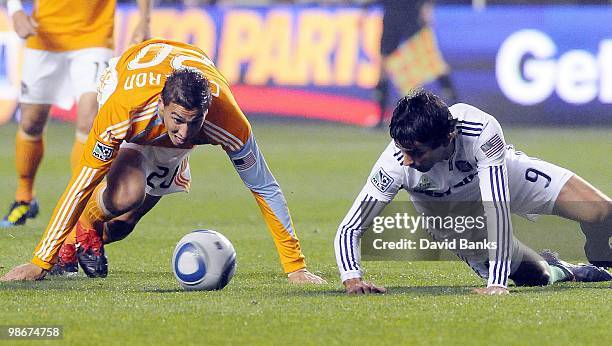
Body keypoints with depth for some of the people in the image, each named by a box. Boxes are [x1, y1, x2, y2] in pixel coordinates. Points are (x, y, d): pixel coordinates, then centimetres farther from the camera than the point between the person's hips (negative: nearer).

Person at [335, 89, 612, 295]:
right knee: (534, 278, -8)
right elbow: (349, 228, -31)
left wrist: (496, 283, -51)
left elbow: (497, 206, -45)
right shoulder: (396, 163, -37)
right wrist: (351, 278, -50)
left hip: (508, 174, -1)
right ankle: (564, 271, 29)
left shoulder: (482, 130, -42)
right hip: (449, 213, 1)